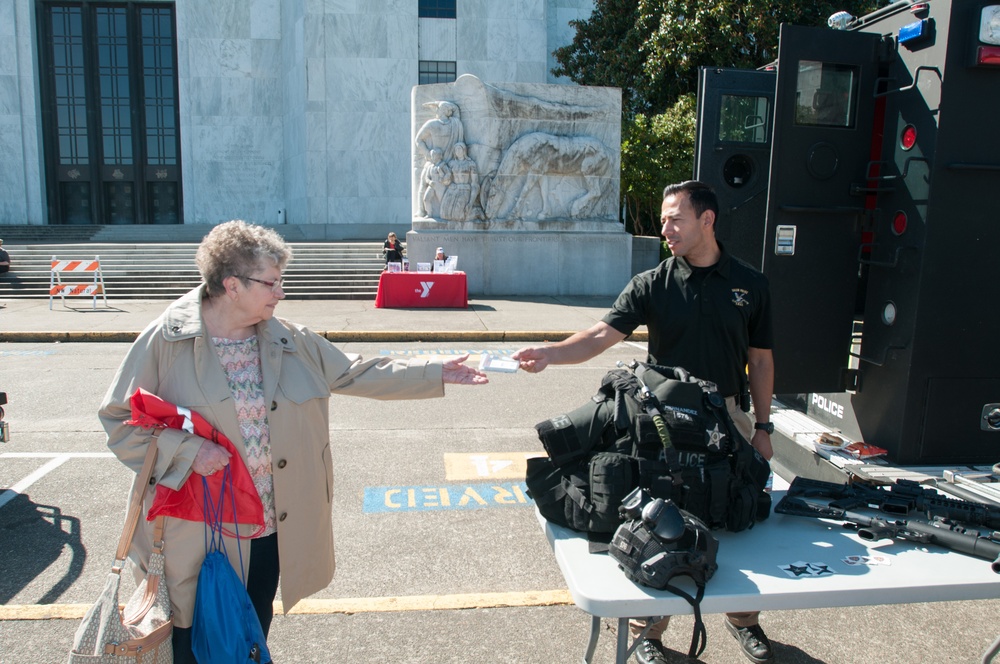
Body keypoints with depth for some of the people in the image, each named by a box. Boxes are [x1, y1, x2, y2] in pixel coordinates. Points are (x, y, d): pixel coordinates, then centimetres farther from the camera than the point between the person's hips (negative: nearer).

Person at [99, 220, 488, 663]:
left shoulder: (290, 342, 0)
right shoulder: (165, 341, -12)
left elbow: (356, 374, 5)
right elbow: (120, 419, -7)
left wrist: (437, 374, 3)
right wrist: (185, 451, -22)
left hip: (272, 532, 4)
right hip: (198, 538, -3)